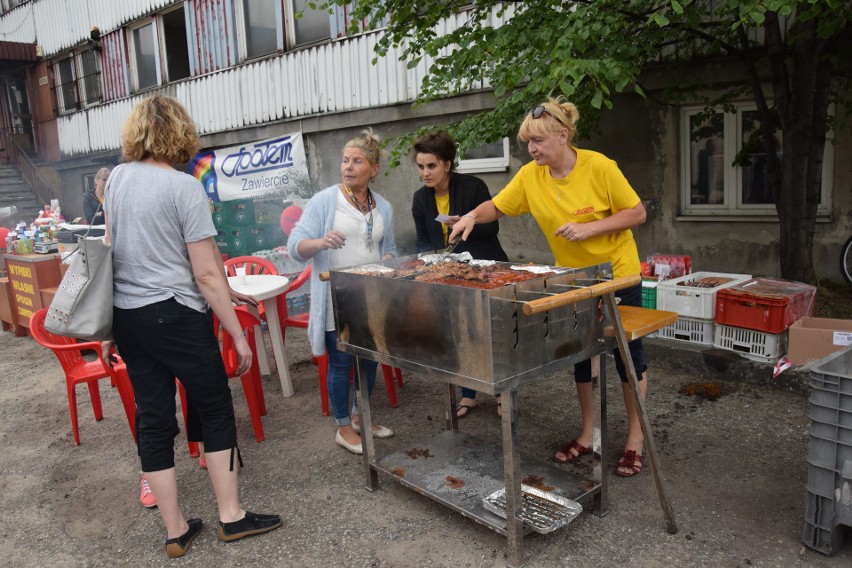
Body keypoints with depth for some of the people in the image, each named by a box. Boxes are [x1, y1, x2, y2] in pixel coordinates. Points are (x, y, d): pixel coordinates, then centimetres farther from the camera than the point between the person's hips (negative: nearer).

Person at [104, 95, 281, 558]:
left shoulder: (117, 178, 6)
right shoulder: (183, 187, -13)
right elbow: (206, 272, -15)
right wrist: (238, 334, -9)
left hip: (125, 315, 6)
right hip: (174, 315, -6)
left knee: (153, 418, 10)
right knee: (215, 408, 10)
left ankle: (175, 531, 22)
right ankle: (231, 516, 18)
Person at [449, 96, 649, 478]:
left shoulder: (599, 167, -21)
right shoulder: (530, 176, -9)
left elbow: (637, 213, -15)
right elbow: (497, 206, 0)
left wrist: (589, 228, -26)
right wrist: (472, 216, -20)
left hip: (617, 274, -4)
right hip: (572, 277, 5)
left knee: (627, 355, 5)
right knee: (580, 355, 12)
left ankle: (636, 438, 22)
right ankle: (588, 435, 29)